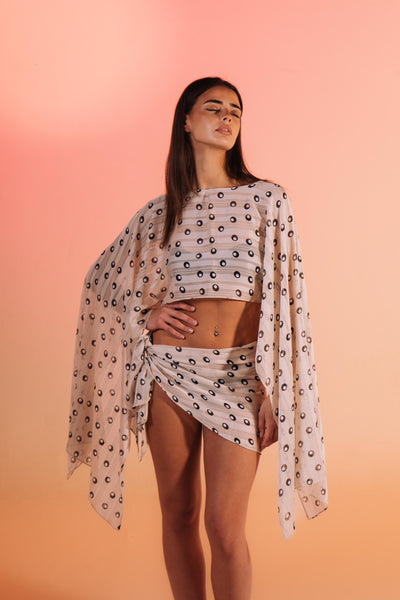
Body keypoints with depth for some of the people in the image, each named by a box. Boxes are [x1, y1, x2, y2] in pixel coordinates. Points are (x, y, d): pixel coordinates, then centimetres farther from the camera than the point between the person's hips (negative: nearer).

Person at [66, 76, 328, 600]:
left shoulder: (267, 199, 2)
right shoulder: (161, 211, 7)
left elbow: (283, 300, -3)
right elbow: (101, 278, 19)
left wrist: (274, 391, -9)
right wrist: (147, 314, 2)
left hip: (238, 375, -2)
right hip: (169, 371, 2)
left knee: (225, 527, -4)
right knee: (178, 516, 11)